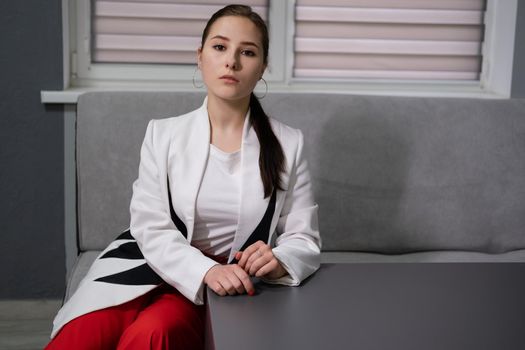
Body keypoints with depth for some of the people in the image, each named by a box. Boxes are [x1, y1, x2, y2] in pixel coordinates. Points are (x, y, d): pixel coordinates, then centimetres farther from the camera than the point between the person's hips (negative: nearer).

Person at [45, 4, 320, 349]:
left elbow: (304, 240, 0)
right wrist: (205, 270, -26)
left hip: (229, 285, 0)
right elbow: (152, 229, -6)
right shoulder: (162, 134, 1)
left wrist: (279, 262, -25)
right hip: (151, 267, 1)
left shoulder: (288, 144, 1)